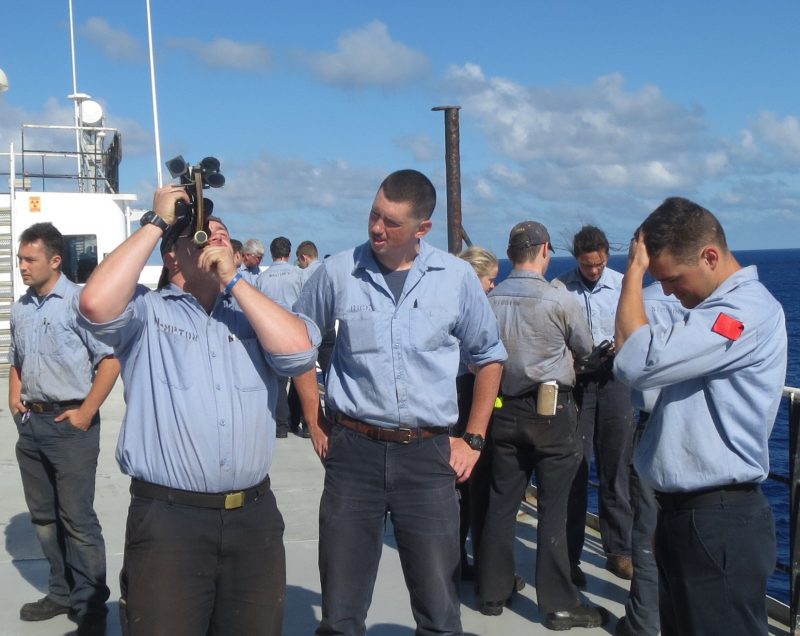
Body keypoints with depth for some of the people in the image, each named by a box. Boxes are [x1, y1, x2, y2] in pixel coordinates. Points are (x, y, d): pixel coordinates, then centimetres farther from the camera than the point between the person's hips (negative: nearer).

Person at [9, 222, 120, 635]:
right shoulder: (20, 309, 9)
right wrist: (14, 397, 7)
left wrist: (86, 412, -16)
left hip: (69, 424, -8)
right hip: (31, 423, 8)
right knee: (43, 516, 16)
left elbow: (111, 359, -17)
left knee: (77, 520, -2)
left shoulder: (78, 302, -15)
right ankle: (61, 592, 30)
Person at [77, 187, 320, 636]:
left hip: (254, 515, 4)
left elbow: (299, 350, -6)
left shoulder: (254, 312, 12)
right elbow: (96, 303, -19)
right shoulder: (147, 311, 2)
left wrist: (233, 279, -7)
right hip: (167, 518, -4)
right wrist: (156, 222, -9)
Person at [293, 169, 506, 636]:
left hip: (428, 455, 0)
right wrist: (316, 425, 9)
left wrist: (474, 439, 7)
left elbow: (489, 357, 13)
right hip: (353, 451, 0)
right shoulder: (337, 273, 0)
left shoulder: (457, 277, 0)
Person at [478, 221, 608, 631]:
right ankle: (560, 605, 7)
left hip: (503, 409, 4)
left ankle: (493, 592, 22)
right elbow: (585, 349, 1)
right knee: (554, 509, 2)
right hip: (551, 411, -4)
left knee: (501, 504, 12)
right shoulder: (560, 300, -13)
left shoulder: (490, 300, -4)